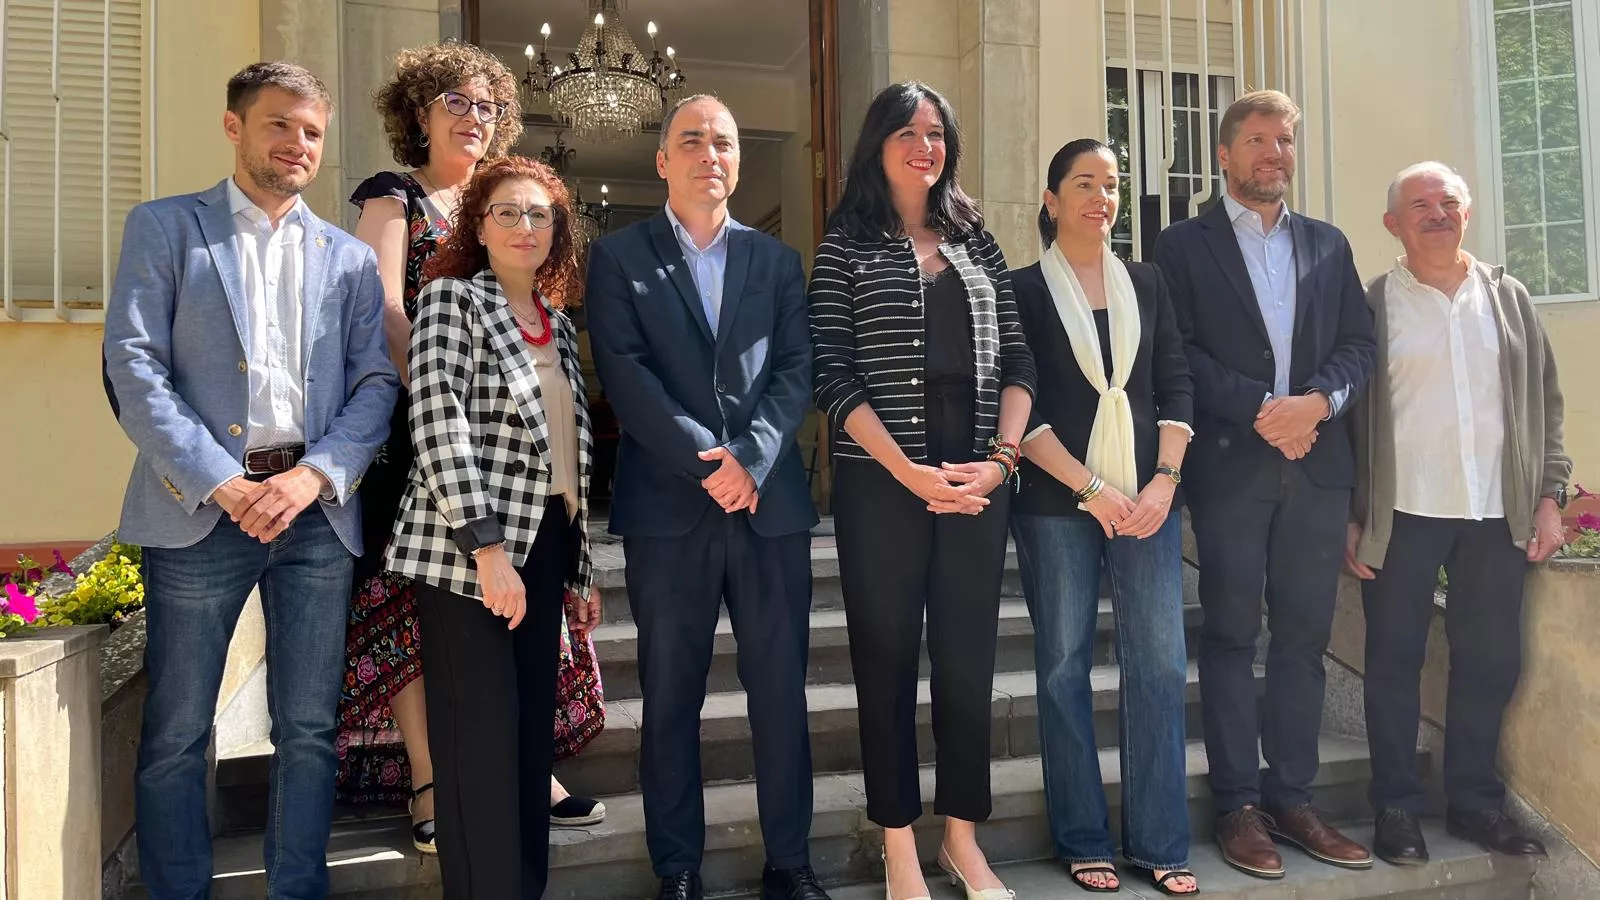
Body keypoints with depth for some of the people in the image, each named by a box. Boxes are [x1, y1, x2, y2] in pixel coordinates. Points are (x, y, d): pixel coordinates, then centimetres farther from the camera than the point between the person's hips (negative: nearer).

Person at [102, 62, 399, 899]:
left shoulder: (350, 258, 15)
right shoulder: (163, 227, 8)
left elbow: (376, 382, 7)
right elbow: (133, 368, -3)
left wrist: (315, 475, -10)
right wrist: (222, 484, -13)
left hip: (316, 510, 2)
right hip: (199, 507, -2)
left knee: (308, 730, 7)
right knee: (176, 734, 5)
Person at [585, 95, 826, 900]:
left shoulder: (776, 260, 14)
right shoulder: (618, 256, 6)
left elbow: (795, 370, 4)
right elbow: (624, 373, -6)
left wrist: (749, 457, -12)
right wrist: (706, 460, -15)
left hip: (771, 502, 2)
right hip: (668, 508, -2)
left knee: (781, 691, 7)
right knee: (670, 697, 7)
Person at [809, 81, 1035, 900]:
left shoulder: (975, 241, 13)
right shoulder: (845, 246, 2)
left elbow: (1016, 359, 9)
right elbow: (832, 374, -7)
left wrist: (1000, 458, -6)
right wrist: (908, 470, -16)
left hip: (978, 479, 4)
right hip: (881, 481, -3)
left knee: (969, 656, 8)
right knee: (887, 658, 5)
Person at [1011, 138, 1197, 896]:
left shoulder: (1147, 283, 13)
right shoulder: (1022, 290, 2)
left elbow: (1177, 383, 8)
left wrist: (1165, 480, -6)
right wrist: (1090, 487, -11)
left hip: (1148, 495, 3)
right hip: (1055, 501, -3)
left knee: (1160, 663, 1)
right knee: (1064, 665, 3)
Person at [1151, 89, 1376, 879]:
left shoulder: (1328, 244, 17)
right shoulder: (1184, 244, 4)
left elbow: (1358, 341, 9)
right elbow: (1179, 352, -6)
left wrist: (1318, 400, -10)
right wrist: (1260, 410, -15)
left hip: (1318, 463, 4)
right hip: (1231, 464, -4)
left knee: (1303, 637, 7)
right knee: (1231, 637, 2)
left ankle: (1291, 798, 17)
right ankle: (1239, 805, 10)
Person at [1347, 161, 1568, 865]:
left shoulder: (1508, 298, 11)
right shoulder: (1372, 306, 0)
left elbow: (1545, 401, 13)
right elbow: (1348, 416, -1)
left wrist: (1549, 497, 5)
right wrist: (1351, 518, -5)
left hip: (1499, 514, 4)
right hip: (1402, 515, -3)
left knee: (1491, 661, 10)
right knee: (1395, 661, 4)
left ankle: (1475, 800, 26)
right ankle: (1396, 807, 17)